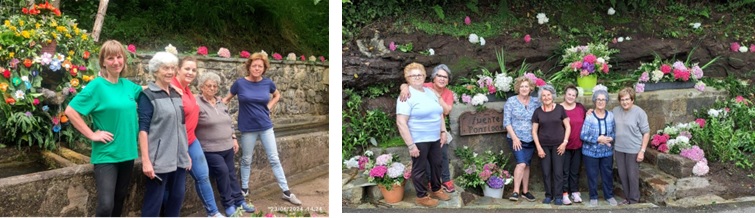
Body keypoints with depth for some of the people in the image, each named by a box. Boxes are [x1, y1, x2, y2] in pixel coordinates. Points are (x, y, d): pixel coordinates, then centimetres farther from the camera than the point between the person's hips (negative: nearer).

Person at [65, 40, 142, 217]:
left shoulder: (128, 85, 6)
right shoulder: (97, 85, -12)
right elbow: (70, 111, -14)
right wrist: (91, 134, -15)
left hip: (127, 152, 6)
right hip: (106, 154, -6)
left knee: (119, 200, 18)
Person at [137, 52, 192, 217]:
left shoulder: (176, 94, 11)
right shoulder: (148, 95, -7)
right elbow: (143, 129, -12)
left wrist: (186, 153, 17)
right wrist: (145, 160, -18)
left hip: (179, 158, 7)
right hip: (159, 159, -6)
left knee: (177, 197, 12)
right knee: (154, 201, 0)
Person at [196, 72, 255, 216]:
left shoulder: (220, 103, 13)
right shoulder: (197, 103, -11)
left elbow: (229, 123, 20)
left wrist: (234, 138, 14)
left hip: (227, 147, 7)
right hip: (210, 149, -7)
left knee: (231, 173, 11)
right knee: (222, 171, -15)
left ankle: (239, 201, 21)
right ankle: (229, 204, -1)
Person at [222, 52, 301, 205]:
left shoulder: (268, 83, -3)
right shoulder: (240, 83, -9)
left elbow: (277, 95, 17)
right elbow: (227, 99, 4)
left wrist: (269, 107, 3)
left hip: (266, 127, 2)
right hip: (248, 128, -2)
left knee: (274, 159, 4)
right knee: (246, 159, 11)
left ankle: (286, 192, 8)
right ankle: (244, 189, 29)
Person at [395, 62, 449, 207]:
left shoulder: (431, 92, 9)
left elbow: (439, 113, 19)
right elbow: (401, 122, -21)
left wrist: (443, 132, 11)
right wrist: (410, 145, -23)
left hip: (435, 138, 7)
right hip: (419, 141, -7)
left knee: (436, 164, 18)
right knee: (420, 168, 5)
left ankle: (436, 190, 37)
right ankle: (421, 196, 21)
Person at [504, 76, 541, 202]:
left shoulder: (535, 102, 5)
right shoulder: (511, 101, -4)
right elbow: (507, 122, -7)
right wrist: (515, 138, -13)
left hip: (530, 139, 4)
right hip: (516, 139, -4)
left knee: (527, 165, 11)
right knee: (521, 163, -16)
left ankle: (525, 191, 21)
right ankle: (516, 191, -10)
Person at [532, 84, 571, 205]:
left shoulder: (560, 109, -1)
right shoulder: (538, 111, 2)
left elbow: (568, 126, 3)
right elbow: (534, 131, 4)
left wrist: (565, 142, -6)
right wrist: (538, 147, -3)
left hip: (558, 145, -1)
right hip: (544, 145, 1)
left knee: (558, 171, -1)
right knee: (546, 171, 4)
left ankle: (558, 196, 9)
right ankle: (548, 195, 16)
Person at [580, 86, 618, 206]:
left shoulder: (611, 115, -1)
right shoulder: (589, 116, -14)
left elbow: (615, 132, 8)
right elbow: (583, 135, -16)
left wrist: (610, 138, -14)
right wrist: (598, 139, -21)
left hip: (607, 152, 3)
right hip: (591, 152, -3)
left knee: (608, 174, 13)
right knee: (592, 175, 8)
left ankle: (609, 195, 31)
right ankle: (593, 197, 24)